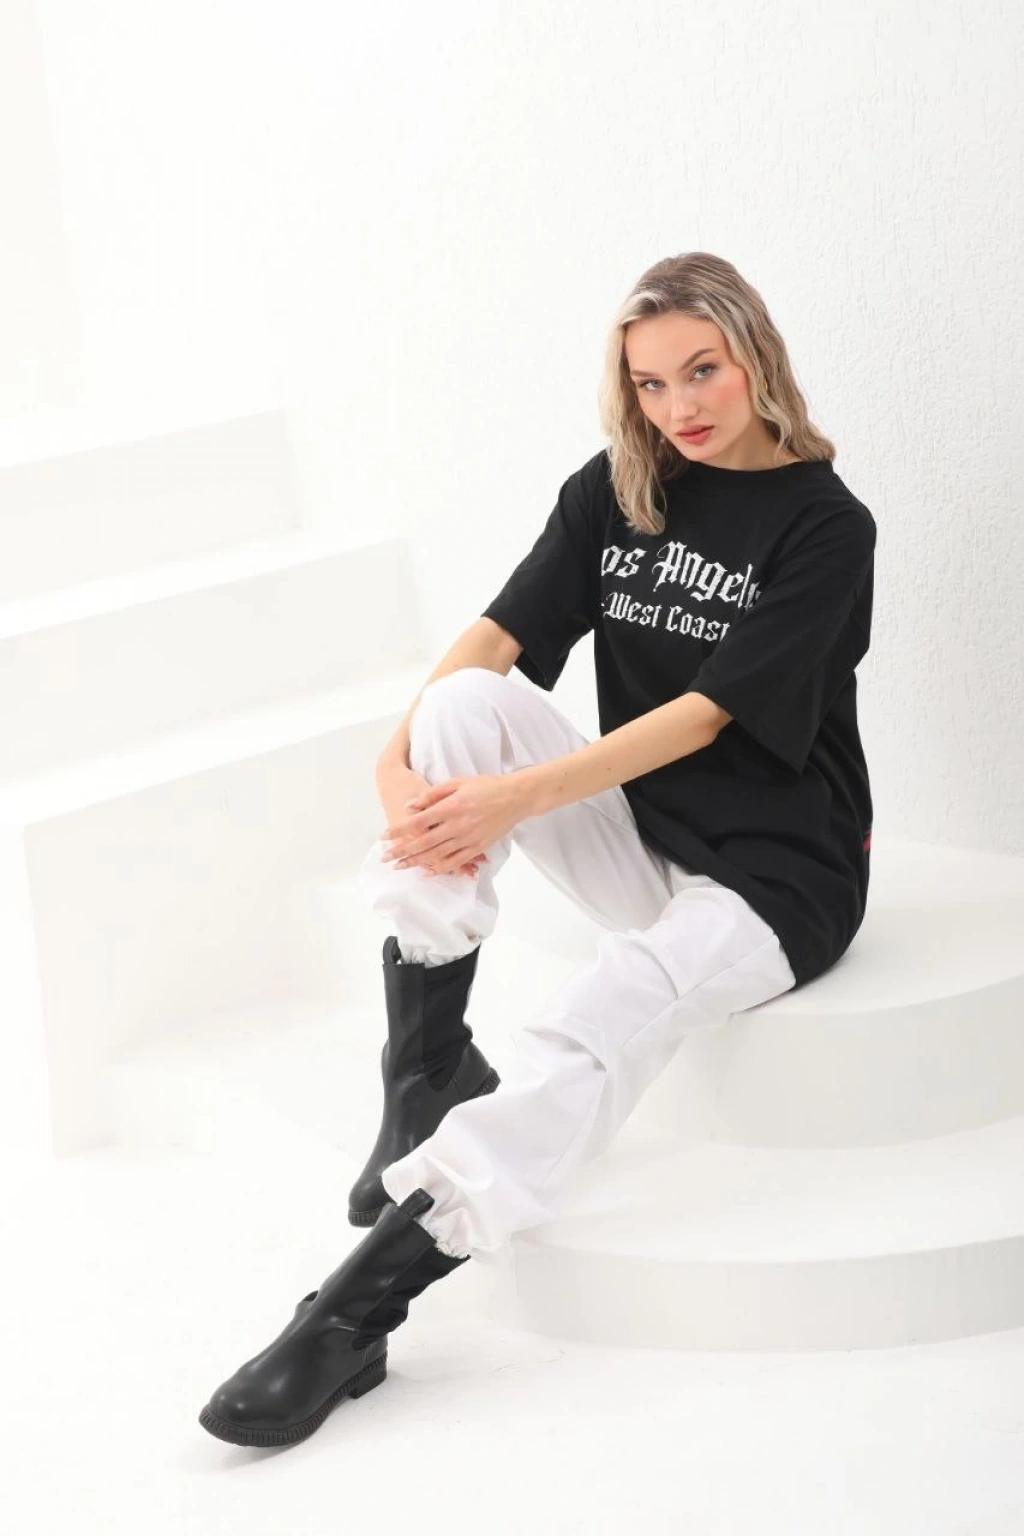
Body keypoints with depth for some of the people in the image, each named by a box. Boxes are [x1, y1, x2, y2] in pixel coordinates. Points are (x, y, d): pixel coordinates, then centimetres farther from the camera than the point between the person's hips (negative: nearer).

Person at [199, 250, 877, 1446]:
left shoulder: (824, 526, -9)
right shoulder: (613, 491, 6)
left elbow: (708, 713, -18)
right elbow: (499, 634, -7)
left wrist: (516, 798, -25)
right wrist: (402, 762, -27)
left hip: (776, 870, -5)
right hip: (636, 841, 5)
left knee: (599, 1022, -34)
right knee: (464, 705, -20)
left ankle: (357, 1308, -38)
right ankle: (429, 1069, -18)